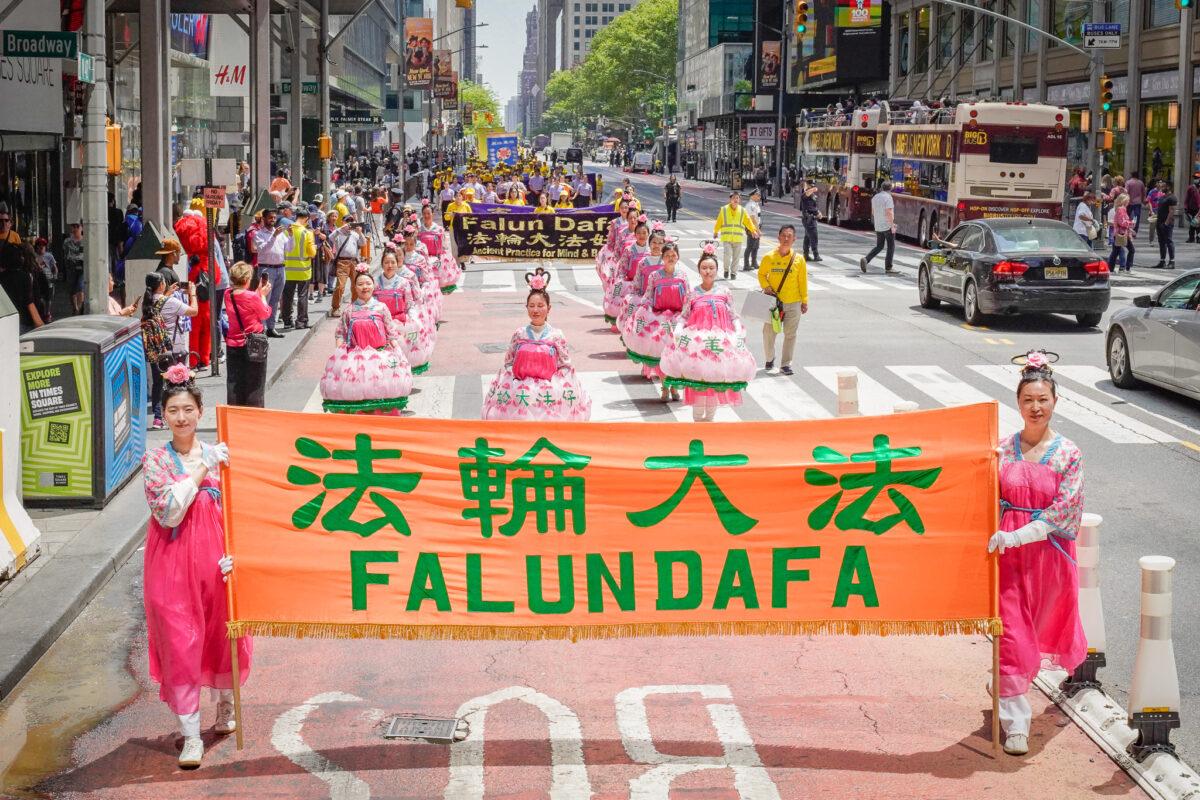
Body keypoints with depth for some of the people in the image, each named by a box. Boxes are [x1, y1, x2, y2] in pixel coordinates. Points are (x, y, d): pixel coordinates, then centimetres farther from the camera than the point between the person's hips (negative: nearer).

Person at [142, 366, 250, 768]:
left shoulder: (216, 455, 2)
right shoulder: (156, 461, -4)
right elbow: (168, 513, -16)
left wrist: (232, 553, -11)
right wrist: (200, 471, -17)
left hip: (214, 558, 2)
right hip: (173, 561, -2)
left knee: (222, 633, 13)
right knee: (179, 643, -3)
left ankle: (226, 704, 40)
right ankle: (191, 735, 2)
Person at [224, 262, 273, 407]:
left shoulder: (228, 295, -4)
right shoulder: (253, 297, -20)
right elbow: (266, 314, -4)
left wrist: (258, 292, 13)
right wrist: (263, 295, 6)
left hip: (233, 345, 4)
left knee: (234, 382, 13)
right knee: (254, 383, 8)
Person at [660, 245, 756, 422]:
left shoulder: (724, 291, 5)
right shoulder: (693, 294, 3)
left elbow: (733, 316, 6)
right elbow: (683, 316, 3)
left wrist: (739, 333, -6)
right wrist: (677, 332, -13)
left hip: (720, 342, 1)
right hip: (696, 341, -1)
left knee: (716, 380, 6)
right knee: (697, 381, -2)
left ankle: (710, 416, 20)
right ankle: (698, 418, 11)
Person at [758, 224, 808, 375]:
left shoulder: (798, 259, -4)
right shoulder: (769, 257, -4)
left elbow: (803, 281, 2)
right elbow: (761, 274, 8)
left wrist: (804, 301, 3)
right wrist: (766, 287, -9)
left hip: (793, 303, 0)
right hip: (773, 301, 0)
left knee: (790, 334, 1)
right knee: (769, 332, 8)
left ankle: (785, 364, 10)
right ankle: (770, 359, 31)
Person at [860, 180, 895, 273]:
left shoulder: (875, 197, 10)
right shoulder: (888, 197, -14)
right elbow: (889, 212, -21)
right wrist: (892, 225, -19)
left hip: (878, 226, 7)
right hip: (887, 226, -7)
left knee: (879, 246, 14)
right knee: (891, 246, 7)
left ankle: (866, 260, -7)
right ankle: (888, 267, 8)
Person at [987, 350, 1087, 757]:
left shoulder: (1068, 454, -7)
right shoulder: (1003, 449, -2)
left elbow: (1062, 510, -14)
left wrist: (1018, 535, -21)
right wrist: (996, 537, -11)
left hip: (1049, 552, 0)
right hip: (1008, 551, 0)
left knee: (1039, 629, 16)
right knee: (1011, 634, -5)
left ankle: (1007, 689, 44)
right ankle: (1015, 723, -1)